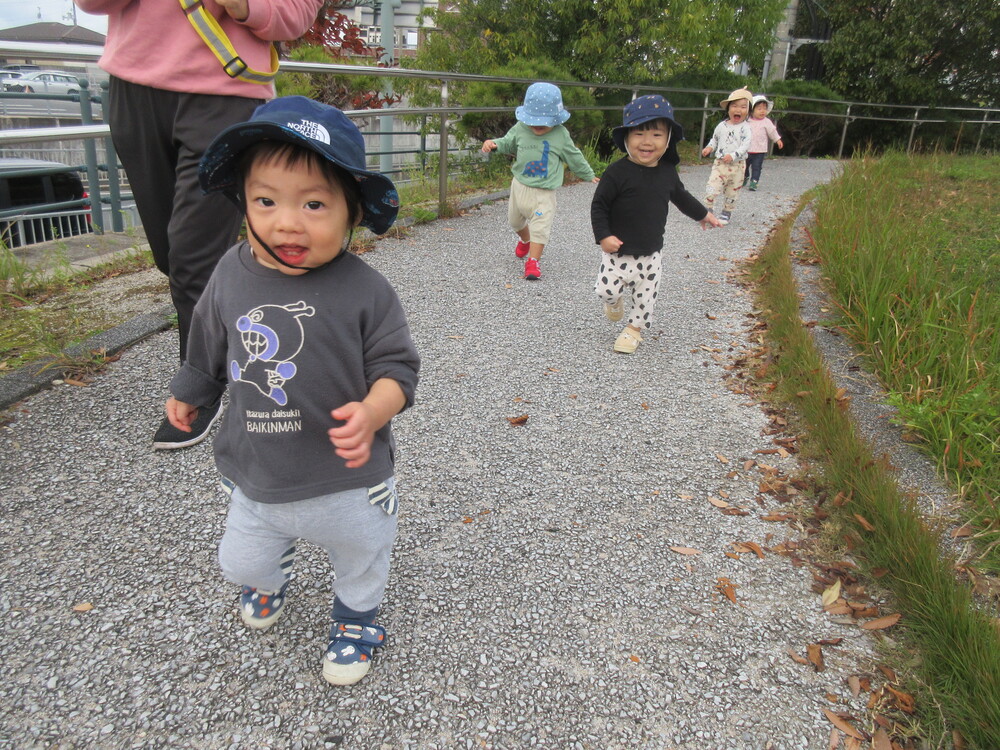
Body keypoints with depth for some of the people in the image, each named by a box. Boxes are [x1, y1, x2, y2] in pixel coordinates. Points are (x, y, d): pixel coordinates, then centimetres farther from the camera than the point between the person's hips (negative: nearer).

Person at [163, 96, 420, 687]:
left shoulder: (363, 289, -21)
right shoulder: (231, 277, -9)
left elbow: (396, 365, -14)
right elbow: (209, 348, 10)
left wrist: (371, 413, -33)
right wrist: (188, 393, 25)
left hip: (347, 479, -3)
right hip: (256, 479, 4)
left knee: (360, 560, 22)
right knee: (243, 563, 25)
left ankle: (356, 617, 55)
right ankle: (270, 578, 62)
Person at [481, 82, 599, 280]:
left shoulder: (561, 134, -10)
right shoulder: (520, 128, -6)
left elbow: (574, 157, 4)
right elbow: (508, 143, 11)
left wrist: (589, 175, 15)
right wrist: (493, 144, -11)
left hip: (544, 192, -4)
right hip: (520, 185, 4)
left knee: (540, 226, -10)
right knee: (515, 220, 23)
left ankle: (533, 262, -2)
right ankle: (524, 240, 53)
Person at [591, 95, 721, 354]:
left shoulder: (667, 172, 0)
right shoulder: (617, 173, -18)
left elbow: (680, 195, 19)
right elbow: (599, 205, -13)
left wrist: (702, 214, 32)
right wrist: (603, 236, -22)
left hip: (650, 252, 4)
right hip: (618, 251, -4)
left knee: (646, 295, 11)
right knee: (607, 289, -4)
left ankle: (635, 328, 34)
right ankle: (615, 301, 32)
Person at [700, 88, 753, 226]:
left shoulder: (745, 128, -7)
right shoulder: (722, 126, 3)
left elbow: (745, 145, -17)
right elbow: (715, 139, 17)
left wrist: (733, 156, -31)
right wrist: (709, 148, -3)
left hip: (736, 166, -1)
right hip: (719, 164, 2)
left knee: (731, 193, 10)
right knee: (711, 189, -12)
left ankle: (726, 213, 26)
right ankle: (709, 209, 5)